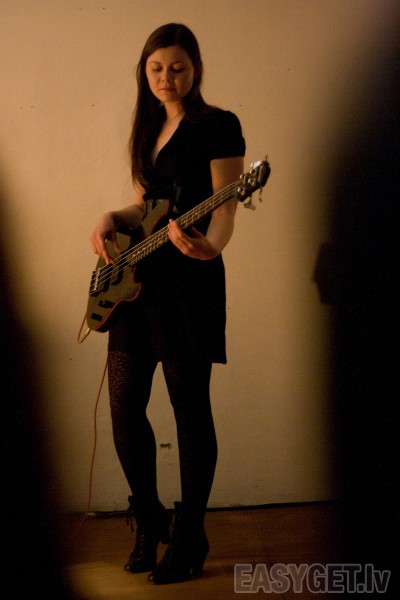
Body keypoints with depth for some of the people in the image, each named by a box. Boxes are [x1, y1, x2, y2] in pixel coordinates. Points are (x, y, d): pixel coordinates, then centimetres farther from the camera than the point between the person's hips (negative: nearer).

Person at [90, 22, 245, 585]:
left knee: (190, 409, 0)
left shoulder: (218, 125, -5)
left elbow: (224, 208, -14)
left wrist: (209, 246, -35)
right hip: (136, 280, 7)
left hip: (188, 280, -7)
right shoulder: (149, 127, 17)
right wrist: (112, 220, 2)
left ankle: (189, 537, 14)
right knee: (124, 405, 6)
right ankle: (148, 518, 26)